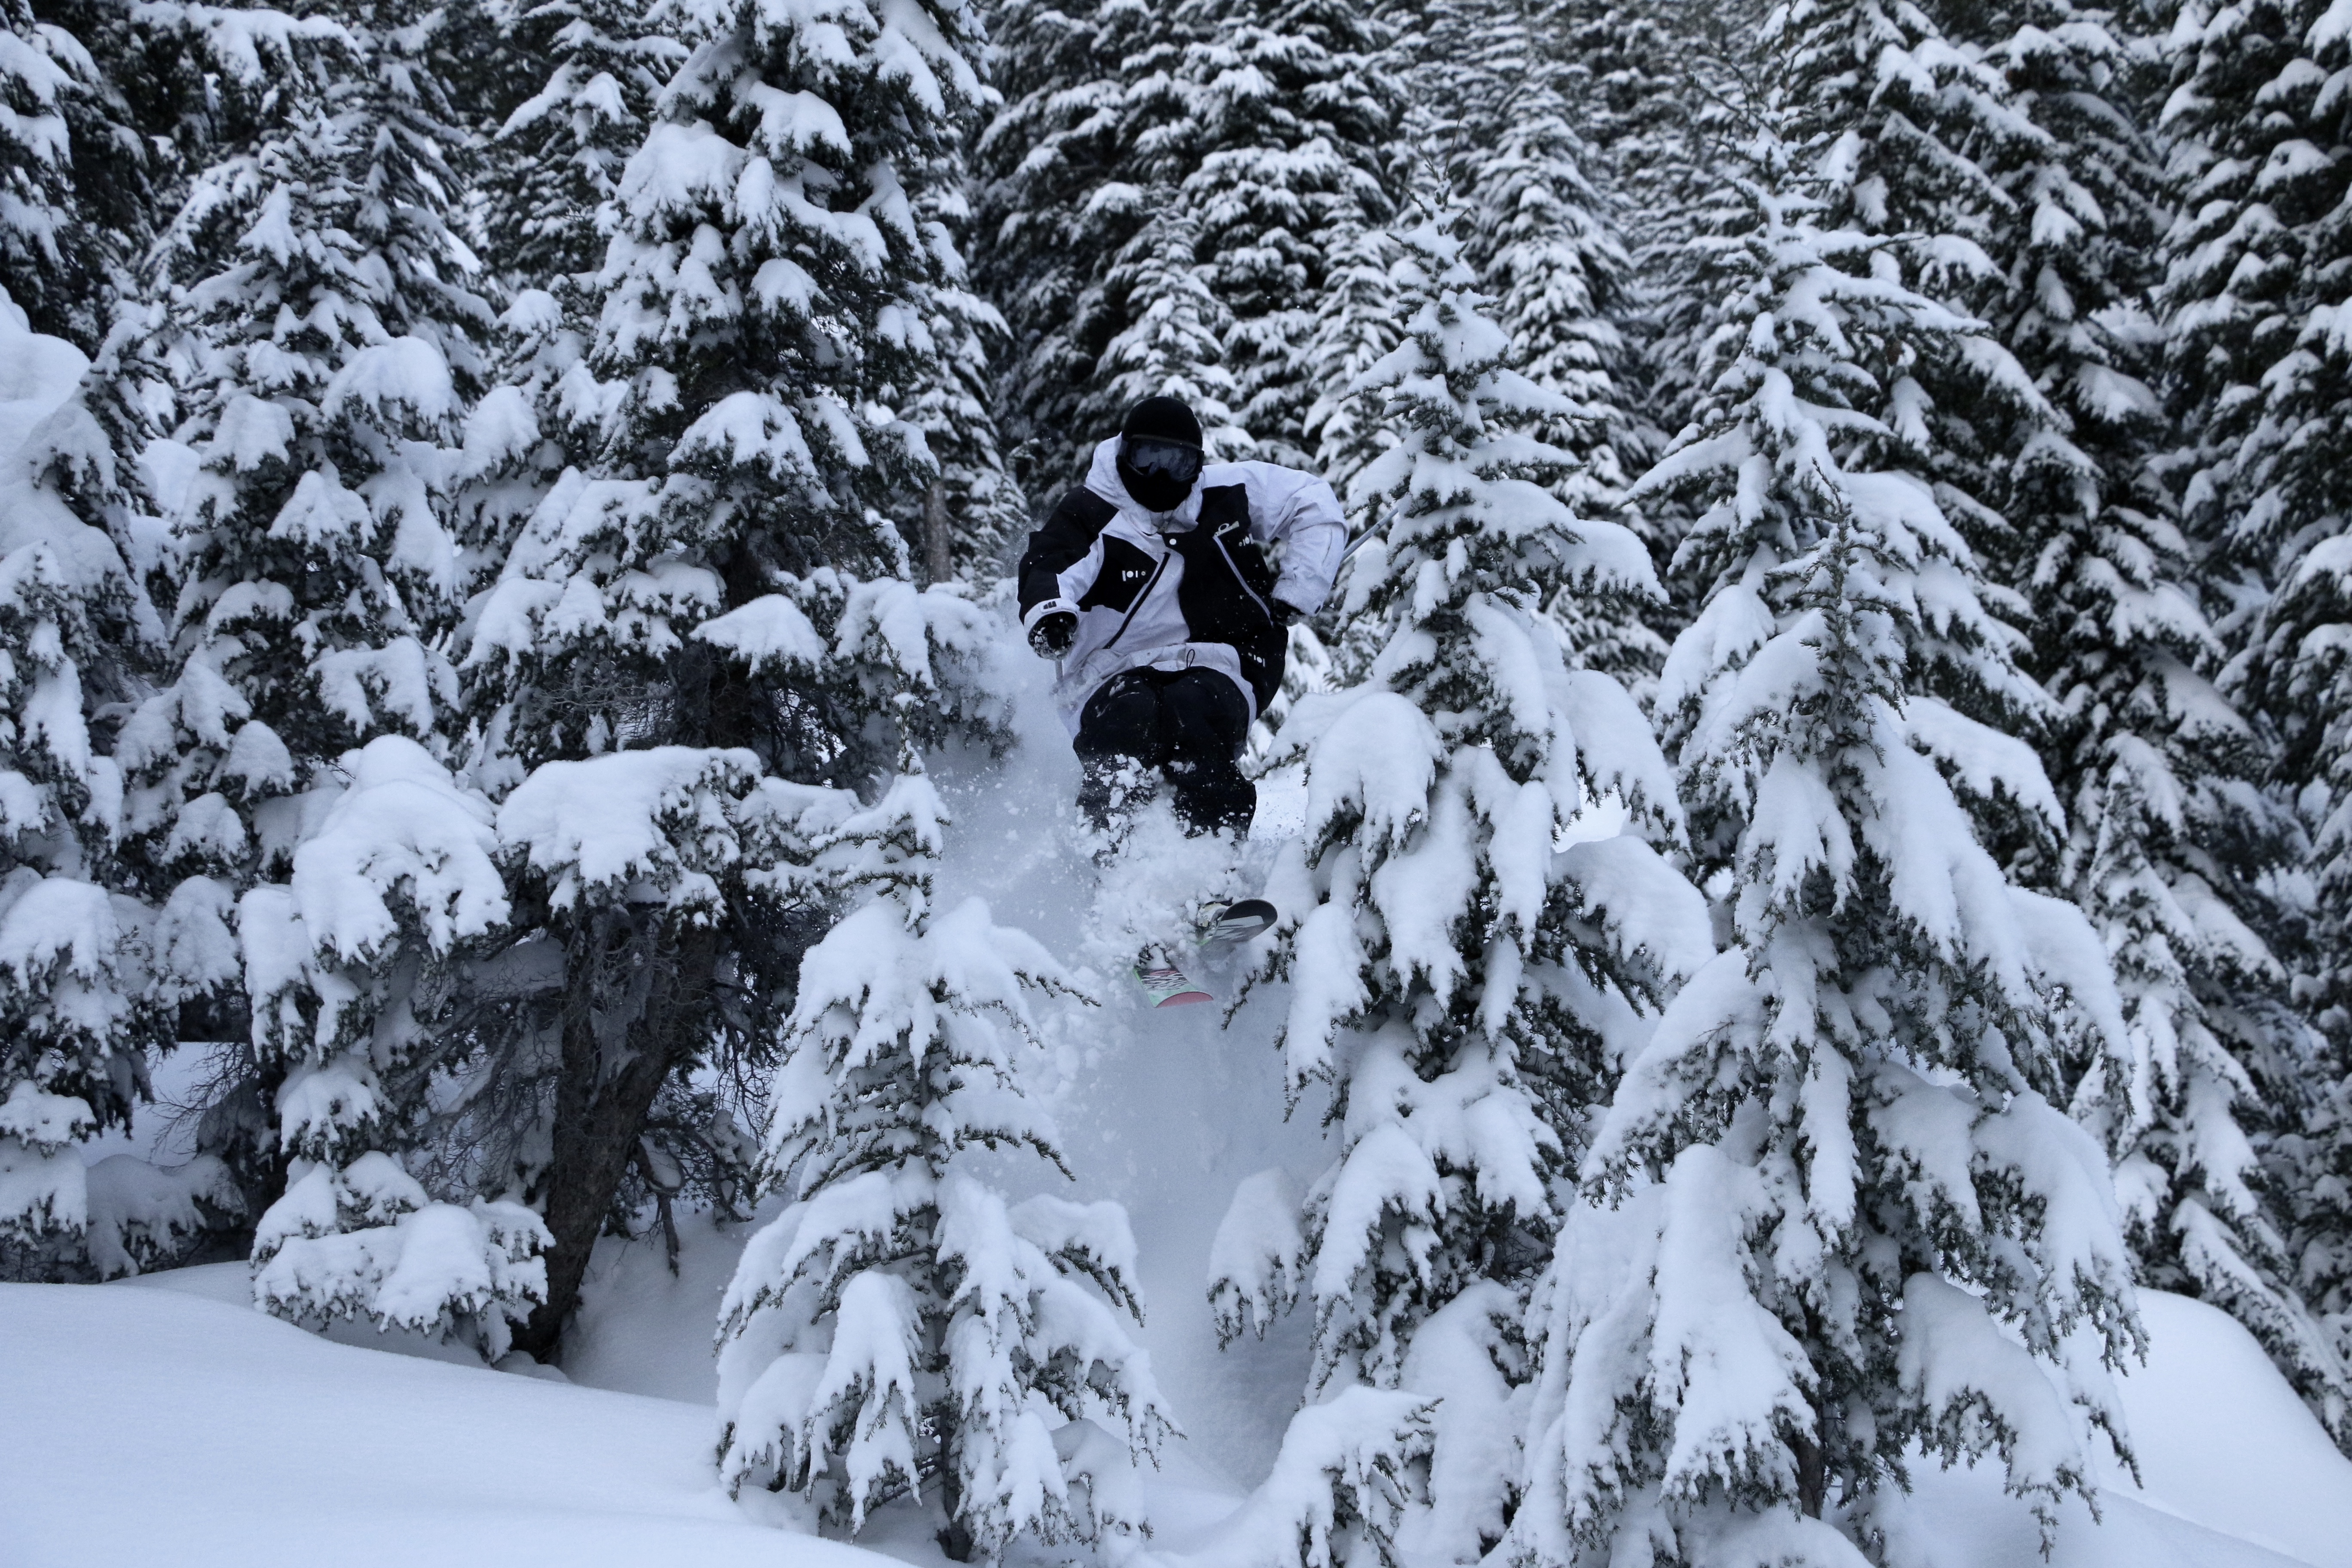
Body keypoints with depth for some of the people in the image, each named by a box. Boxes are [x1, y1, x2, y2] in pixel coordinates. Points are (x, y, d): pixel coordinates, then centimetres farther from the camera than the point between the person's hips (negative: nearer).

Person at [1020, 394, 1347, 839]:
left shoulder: (1227, 494, 6)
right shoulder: (1090, 516, -3)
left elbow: (1316, 504, 17)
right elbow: (1048, 566, -24)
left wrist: (1294, 593, 8)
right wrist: (1050, 612, -49)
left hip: (1210, 667, 1)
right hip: (1117, 676, -1)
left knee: (1194, 712, -33)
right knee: (1129, 717, -34)